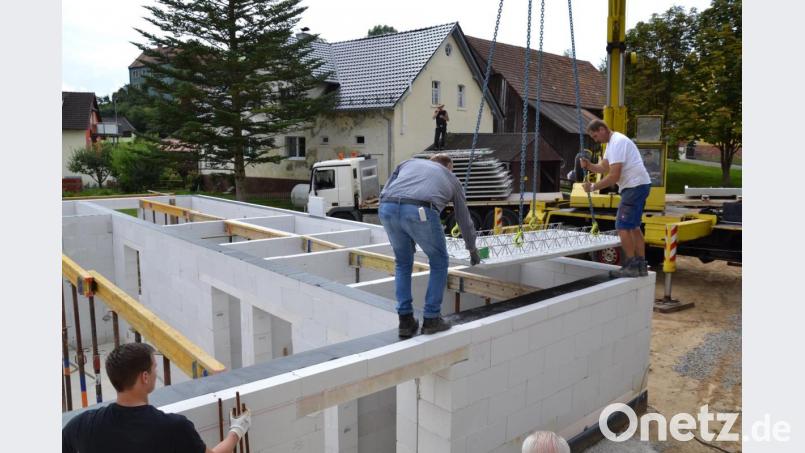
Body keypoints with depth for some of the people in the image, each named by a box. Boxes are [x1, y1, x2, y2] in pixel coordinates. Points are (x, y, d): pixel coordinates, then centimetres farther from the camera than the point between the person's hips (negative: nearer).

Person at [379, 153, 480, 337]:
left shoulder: (409, 162, 36)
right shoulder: (451, 178, 33)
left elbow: (384, 194, 24)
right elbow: (464, 219, 42)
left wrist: (406, 235, 29)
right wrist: (472, 249, 58)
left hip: (387, 209, 3)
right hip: (420, 211, -3)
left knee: (402, 263, 25)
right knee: (439, 262, 21)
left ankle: (405, 320, 24)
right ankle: (431, 319, 22)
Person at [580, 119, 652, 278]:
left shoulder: (617, 142, -18)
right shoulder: (613, 142, 16)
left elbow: (614, 176, -23)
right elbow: (603, 167, 16)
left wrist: (593, 187, -16)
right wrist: (588, 165, -2)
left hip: (635, 186, -11)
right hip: (638, 186, 11)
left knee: (622, 226, -9)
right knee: (633, 226, 16)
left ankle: (632, 266, -4)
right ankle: (641, 265, 21)